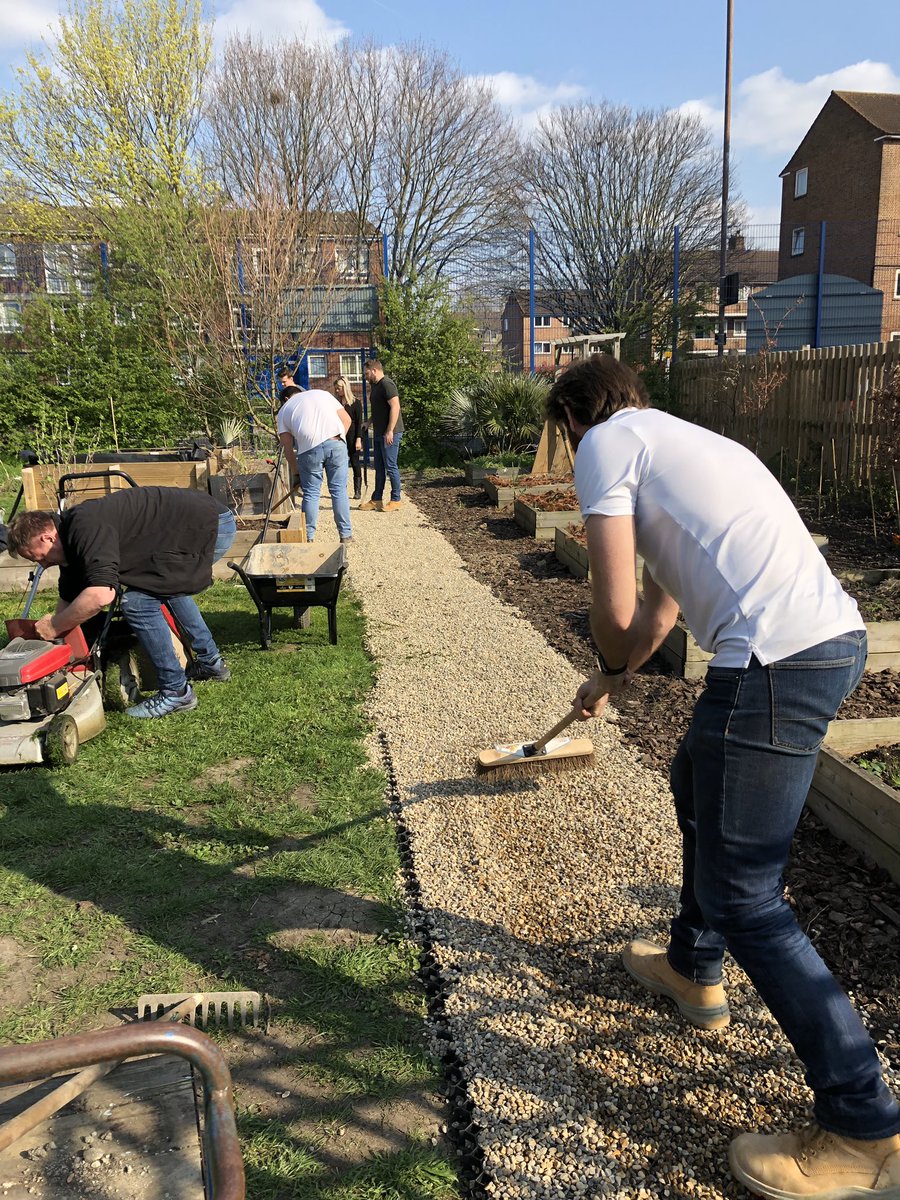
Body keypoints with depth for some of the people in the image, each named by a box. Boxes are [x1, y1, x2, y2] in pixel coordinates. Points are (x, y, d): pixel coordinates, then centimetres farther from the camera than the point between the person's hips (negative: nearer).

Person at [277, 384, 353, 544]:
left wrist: (294, 470, 24)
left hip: (309, 447, -1)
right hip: (336, 443, 1)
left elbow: (287, 445, 16)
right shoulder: (322, 393, 27)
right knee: (339, 490, 8)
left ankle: (309, 537, 14)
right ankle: (346, 535, 10)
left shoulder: (284, 409, 23)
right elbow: (346, 419, 17)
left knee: (311, 494, 10)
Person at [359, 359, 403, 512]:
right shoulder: (374, 386, 17)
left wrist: (390, 431, -24)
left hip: (390, 434, -10)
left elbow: (395, 407, -21)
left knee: (390, 467, -4)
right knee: (379, 468, 12)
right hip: (378, 433, 10)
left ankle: (395, 500, 4)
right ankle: (376, 500, 17)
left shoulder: (387, 385, -14)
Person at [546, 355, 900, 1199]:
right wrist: (610, 680, 50)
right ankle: (693, 968, 47)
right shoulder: (682, 439, 28)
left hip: (775, 665, -10)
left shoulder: (606, 442, 1)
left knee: (742, 897, 1)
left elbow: (615, 608, -7)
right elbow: (661, 599, 37)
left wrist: (611, 666, 17)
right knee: (696, 786, 29)